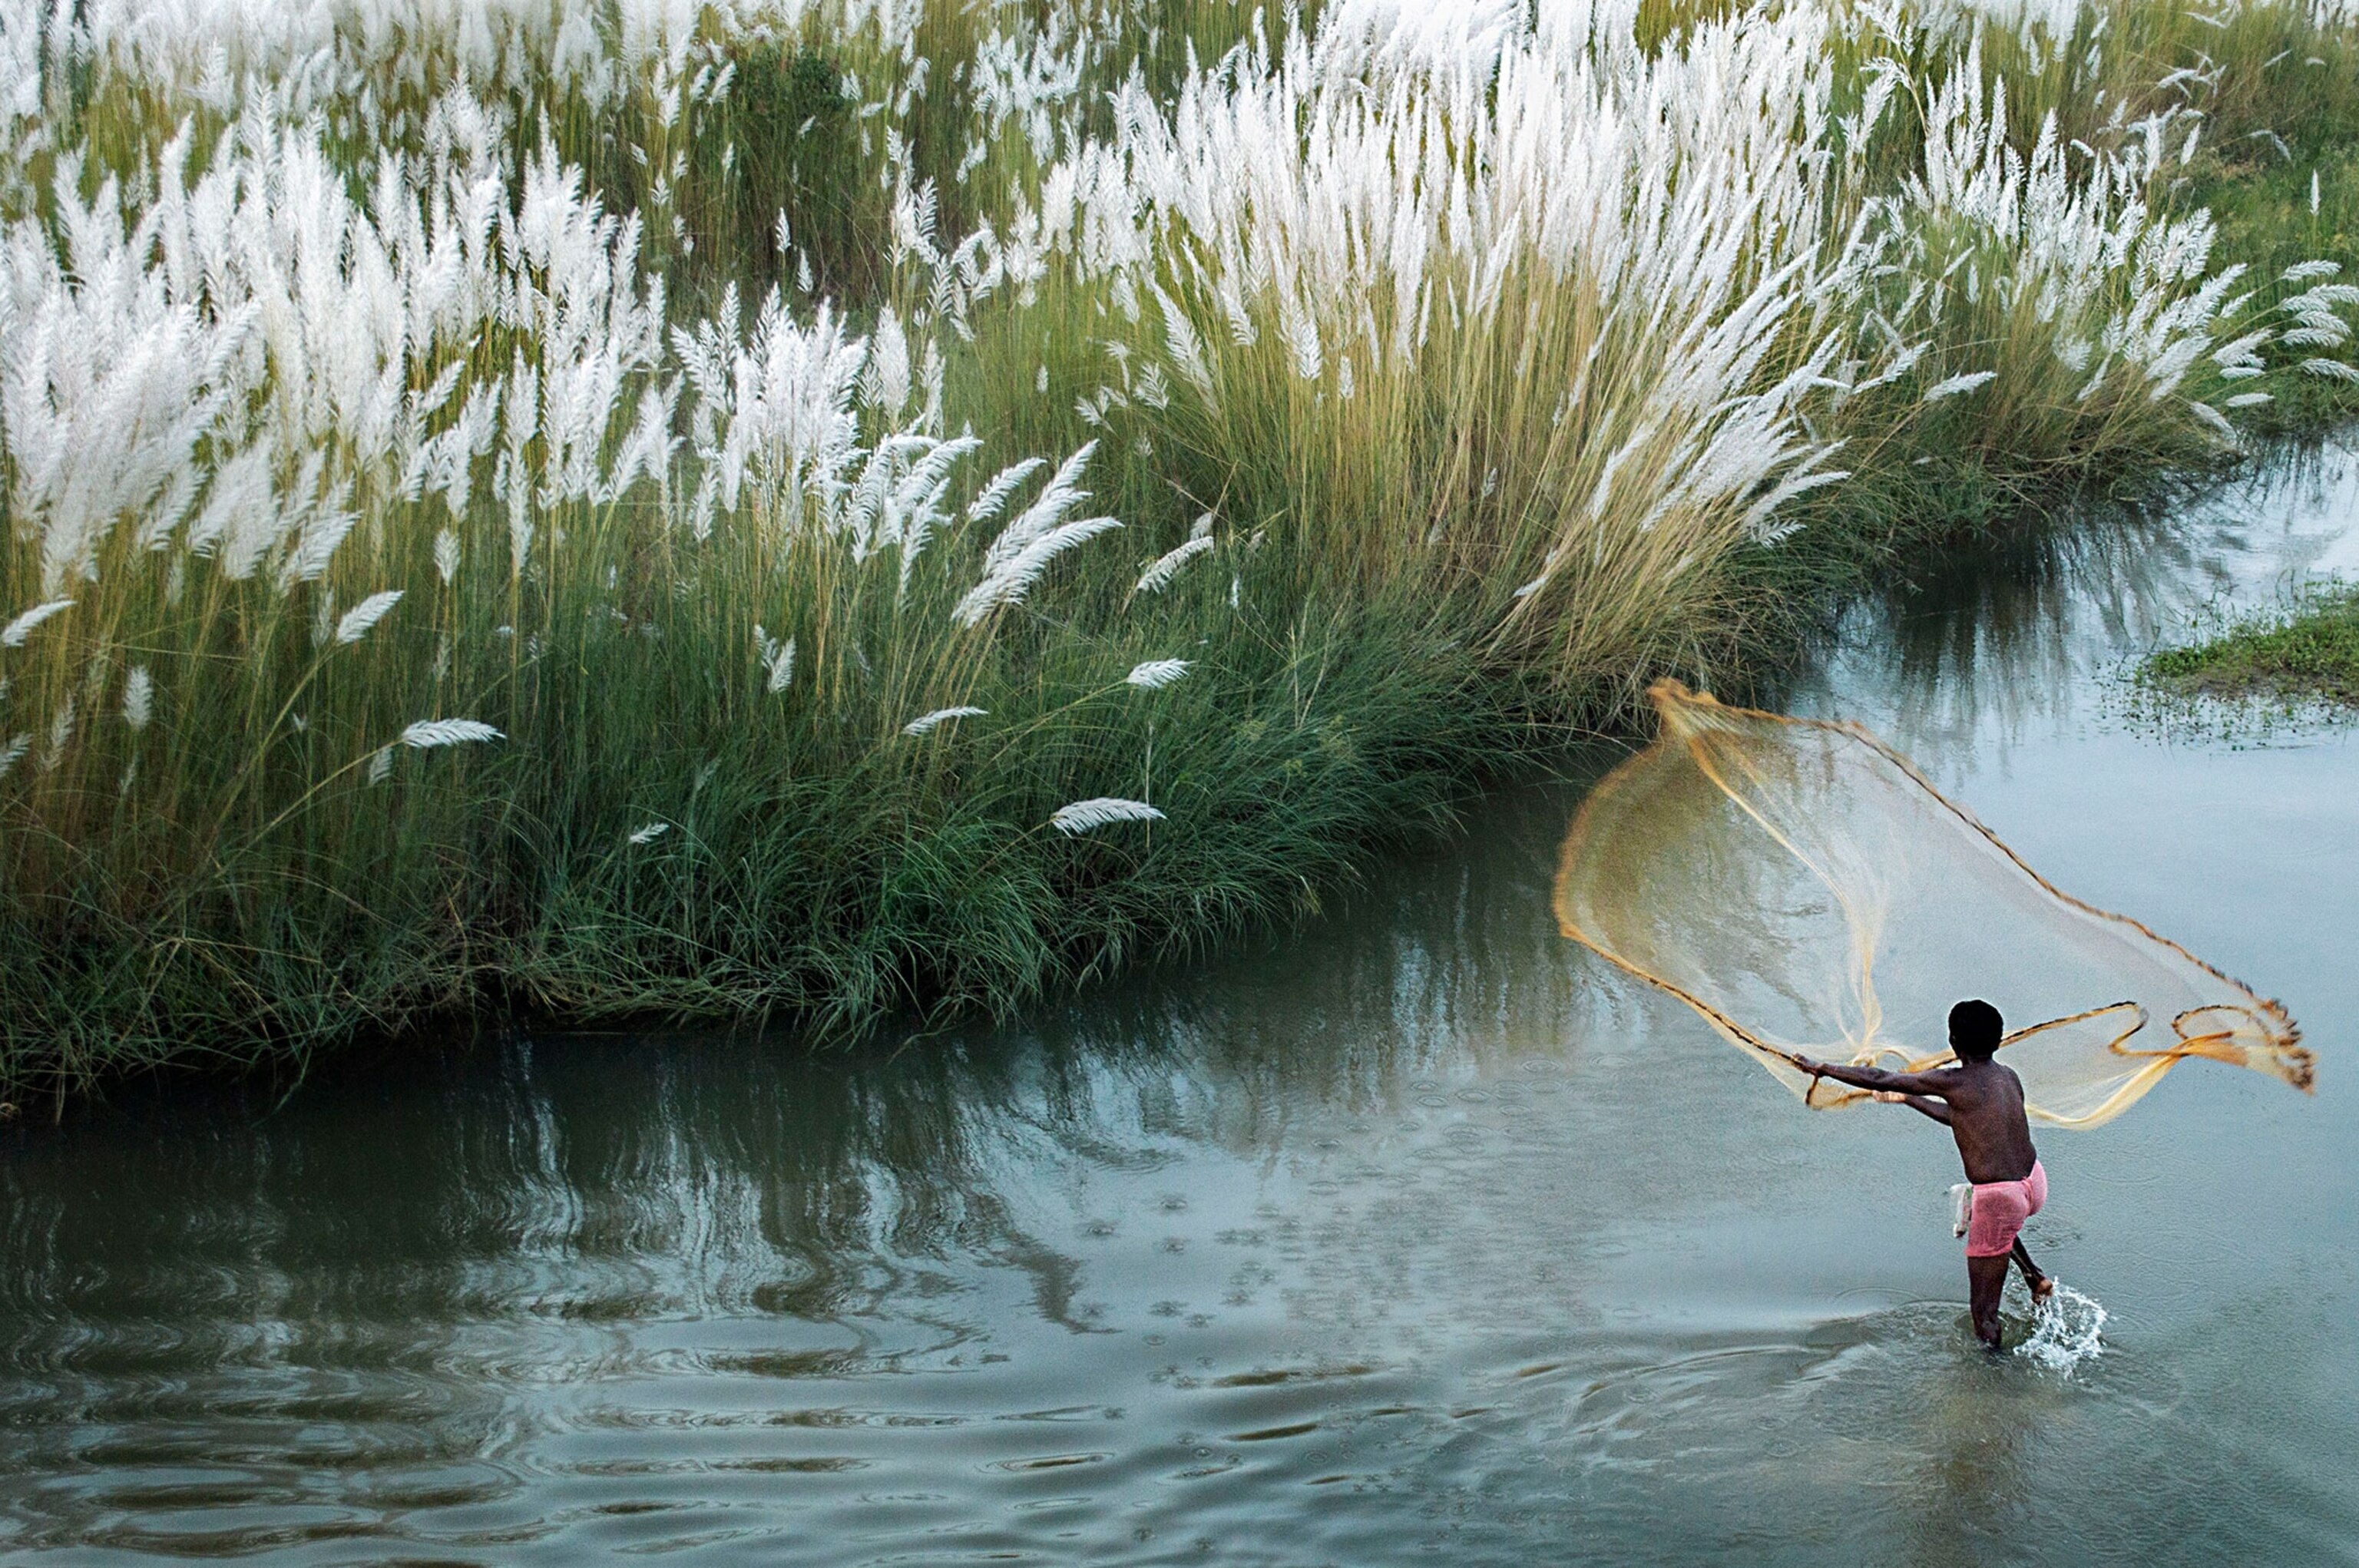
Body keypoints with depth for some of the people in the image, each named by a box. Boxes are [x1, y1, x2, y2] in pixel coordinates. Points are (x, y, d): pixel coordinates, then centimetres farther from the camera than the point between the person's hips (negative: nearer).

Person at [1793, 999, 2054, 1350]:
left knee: (1984, 1312, 5)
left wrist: (1824, 1068, 10)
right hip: (2035, 1184, 8)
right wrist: (1907, 1099, 34)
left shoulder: (1953, 1082, -12)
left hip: (1999, 1200, -8)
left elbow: (1879, 1079, -3)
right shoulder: (2010, 1078, 8)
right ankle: (2035, 1276, 32)